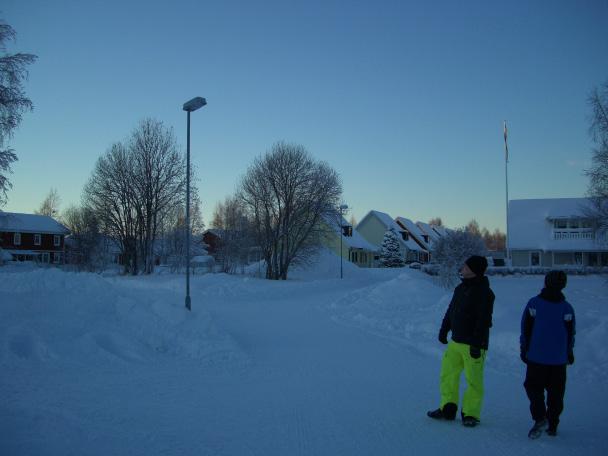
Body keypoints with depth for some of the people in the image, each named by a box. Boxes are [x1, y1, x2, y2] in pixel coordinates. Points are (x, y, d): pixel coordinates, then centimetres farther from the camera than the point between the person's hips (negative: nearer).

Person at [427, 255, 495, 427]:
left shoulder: (484, 292, -14)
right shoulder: (460, 288, 11)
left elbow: (483, 321, -19)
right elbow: (451, 311, 20)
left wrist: (476, 344, -21)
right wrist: (444, 330, 16)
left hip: (473, 345, -8)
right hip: (455, 342, 8)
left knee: (473, 381, 1)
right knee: (447, 375, 12)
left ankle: (471, 414, 14)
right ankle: (447, 409, 23)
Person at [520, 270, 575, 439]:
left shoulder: (534, 303, -8)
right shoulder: (567, 307, -2)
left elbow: (525, 330, -5)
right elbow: (571, 333, 6)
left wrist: (524, 350, 5)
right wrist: (569, 353, 20)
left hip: (536, 357, -2)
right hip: (559, 359, 2)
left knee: (533, 387, 9)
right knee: (556, 393, 12)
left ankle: (540, 418, -9)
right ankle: (552, 426, 16)